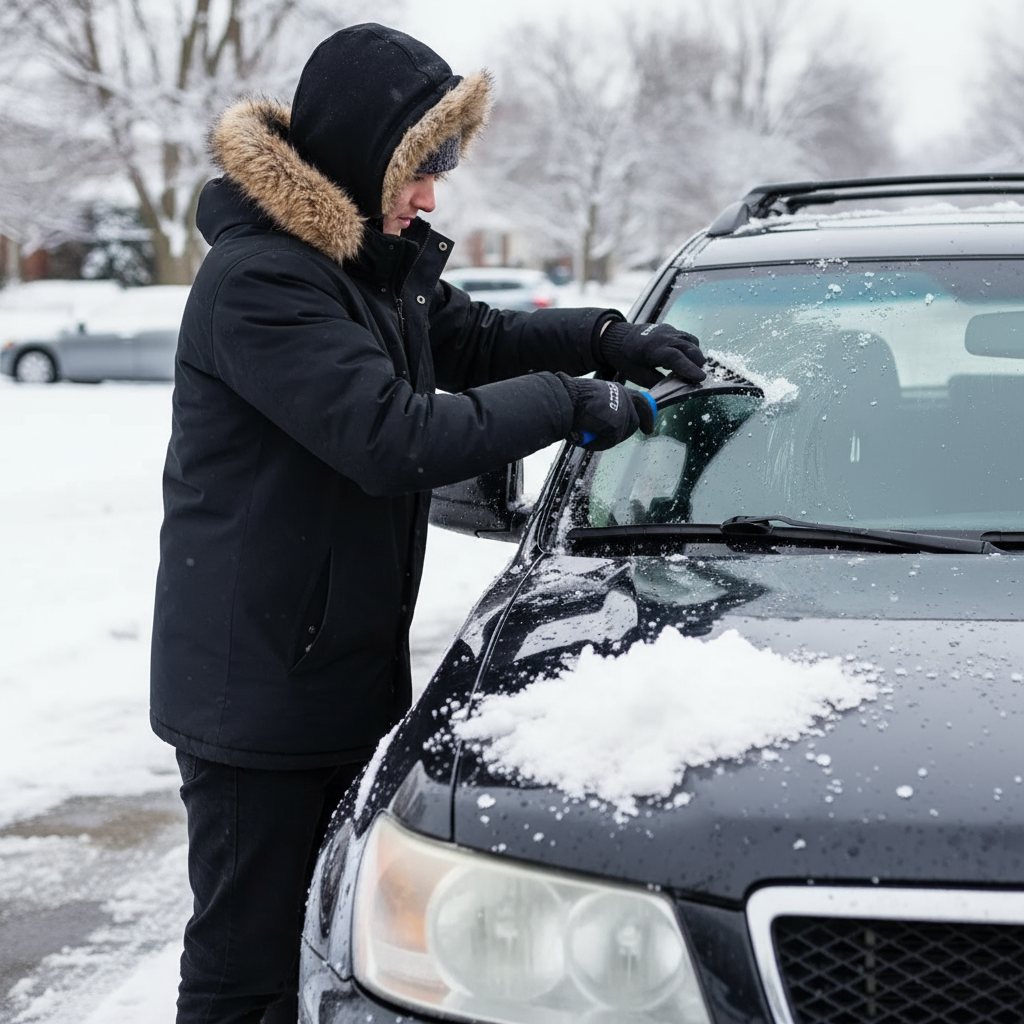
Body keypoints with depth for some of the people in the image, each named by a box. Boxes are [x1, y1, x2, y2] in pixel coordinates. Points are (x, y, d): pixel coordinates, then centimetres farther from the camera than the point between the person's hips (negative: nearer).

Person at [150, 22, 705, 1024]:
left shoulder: (383, 262, 10)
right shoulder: (256, 281, -20)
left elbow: (473, 339, 24)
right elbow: (395, 438, -27)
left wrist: (609, 339, 8)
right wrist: (570, 401, -20)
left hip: (351, 671, 9)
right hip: (255, 691, -9)